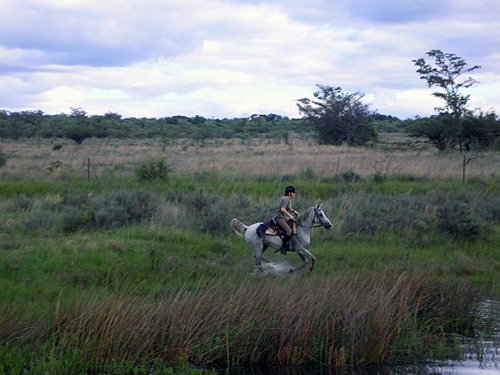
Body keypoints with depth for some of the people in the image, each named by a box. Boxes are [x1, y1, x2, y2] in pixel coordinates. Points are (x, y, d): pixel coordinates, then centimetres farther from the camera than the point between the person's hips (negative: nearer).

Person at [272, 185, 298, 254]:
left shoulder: (289, 199, 14)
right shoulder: (285, 199, -16)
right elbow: (282, 209, -25)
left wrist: (293, 211, 8)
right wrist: (289, 215, -18)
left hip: (284, 217, 11)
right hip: (279, 217, -11)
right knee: (289, 231, -23)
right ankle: (283, 248, -19)